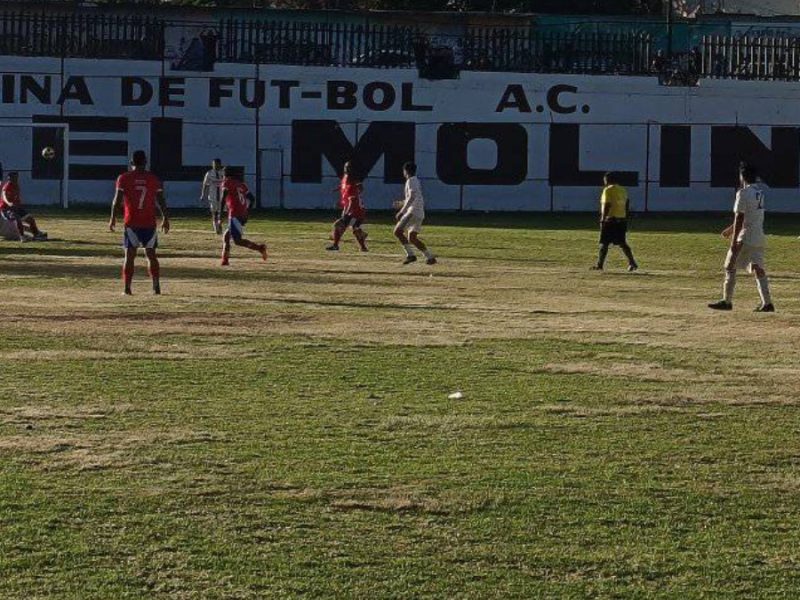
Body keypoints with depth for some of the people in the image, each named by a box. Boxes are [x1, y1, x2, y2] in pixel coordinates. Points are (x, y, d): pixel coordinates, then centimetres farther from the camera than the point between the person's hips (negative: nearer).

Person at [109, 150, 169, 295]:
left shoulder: (124, 178, -1)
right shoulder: (154, 179, 3)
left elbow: (117, 200, -5)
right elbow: (161, 201, 3)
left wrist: (113, 218, 2)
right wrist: (165, 219, 13)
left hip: (131, 223, -1)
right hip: (150, 223, 1)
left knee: (129, 255, 2)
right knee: (151, 255, 10)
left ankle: (127, 288, -4)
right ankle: (156, 286, 5)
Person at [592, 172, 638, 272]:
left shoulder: (608, 190, -9)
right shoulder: (623, 190, 13)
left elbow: (607, 205, -18)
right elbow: (627, 204, 15)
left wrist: (603, 218, -16)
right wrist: (625, 218, 20)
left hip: (610, 219, -7)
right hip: (622, 219, 7)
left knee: (604, 243, 1)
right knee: (622, 243, 9)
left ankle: (600, 264, 3)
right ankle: (632, 263, -1)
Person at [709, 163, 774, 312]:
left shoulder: (743, 193, -13)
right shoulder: (760, 191, 13)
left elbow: (739, 218, -17)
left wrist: (734, 241, -17)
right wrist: (731, 228, 33)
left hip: (746, 237, -8)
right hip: (759, 237, 8)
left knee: (730, 266, 2)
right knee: (758, 269, 6)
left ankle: (727, 301, 3)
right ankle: (767, 303, -3)